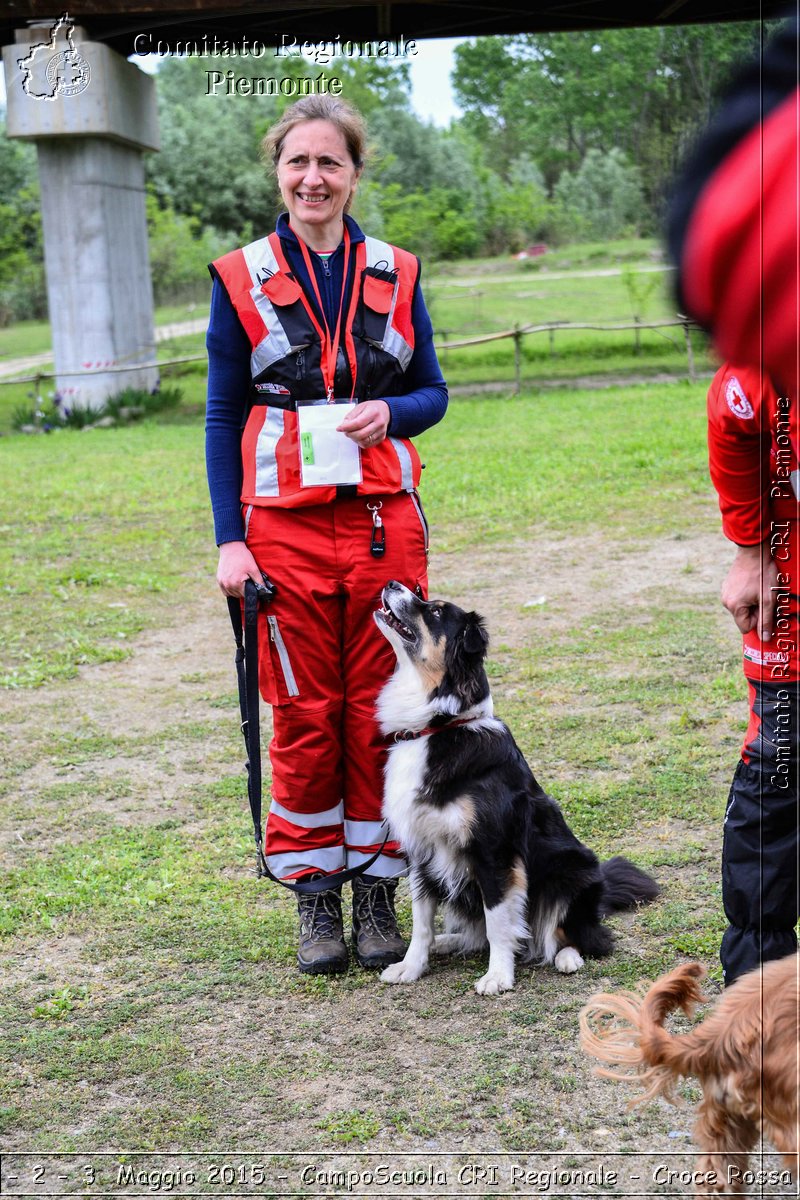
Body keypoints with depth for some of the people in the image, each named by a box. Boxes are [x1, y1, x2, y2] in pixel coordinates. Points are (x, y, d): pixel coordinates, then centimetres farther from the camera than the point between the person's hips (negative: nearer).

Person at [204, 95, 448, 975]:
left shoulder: (395, 274, 7)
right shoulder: (239, 278, 3)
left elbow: (433, 391, 13)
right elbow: (223, 417, 4)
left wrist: (391, 414, -10)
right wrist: (229, 539, -3)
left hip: (385, 521, 1)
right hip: (285, 528, -1)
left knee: (380, 714, 5)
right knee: (304, 717, 3)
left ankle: (377, 891, 17)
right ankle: (316, 898, 16)